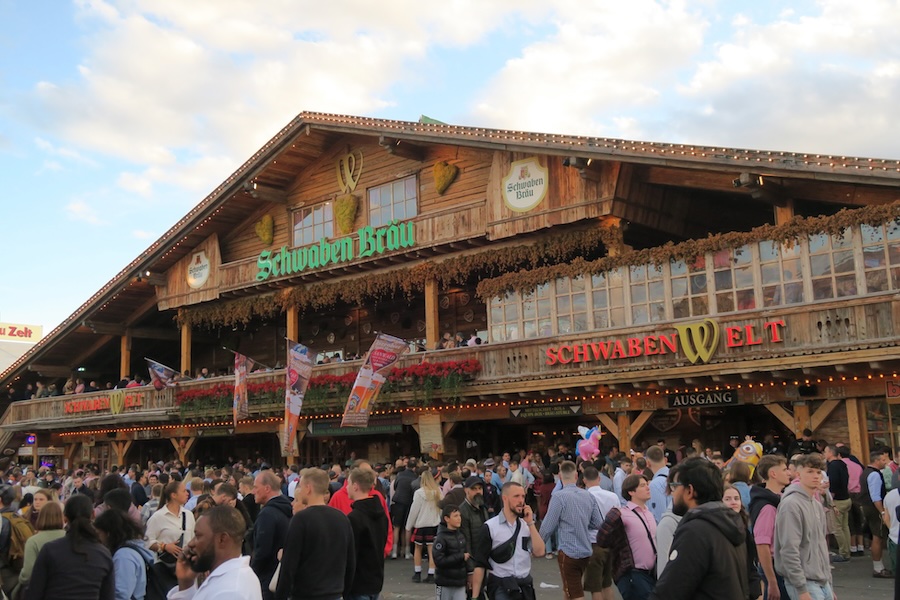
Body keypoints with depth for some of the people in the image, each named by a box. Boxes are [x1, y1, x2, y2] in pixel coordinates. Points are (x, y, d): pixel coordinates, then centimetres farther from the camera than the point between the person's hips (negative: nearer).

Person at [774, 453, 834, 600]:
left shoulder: (817, 505, 13)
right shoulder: (791, 504, -15)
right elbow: (790, 551, -20)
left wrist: (829, 583, 18)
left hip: (823, 582, 9)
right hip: (805, 583, -9)